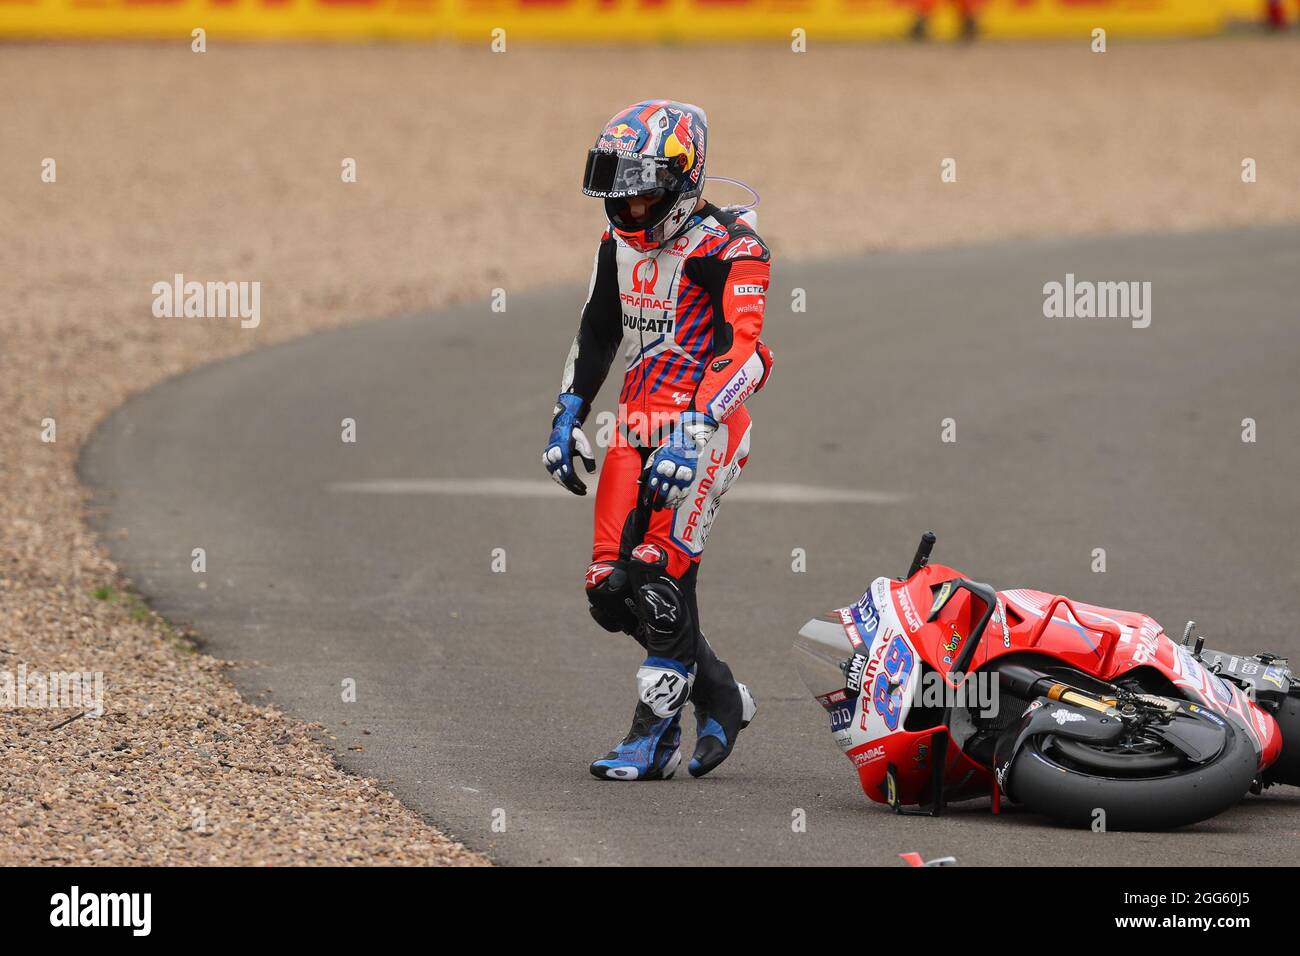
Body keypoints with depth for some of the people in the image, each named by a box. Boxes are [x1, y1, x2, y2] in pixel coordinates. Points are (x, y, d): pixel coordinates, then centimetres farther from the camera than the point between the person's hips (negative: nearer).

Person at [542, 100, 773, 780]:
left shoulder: (727, 249, -14)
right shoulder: (619, 242, 11)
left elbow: (743, 354, -23)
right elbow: (596, 333, 23)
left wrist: (690, 435, -32)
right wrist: (566, 418, 18)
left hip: (702, 429, -8)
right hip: (636, 423, 8)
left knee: (658, 577, -16)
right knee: (610, 590, 1)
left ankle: (655, 736, -7)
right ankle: (719, 695, 18)